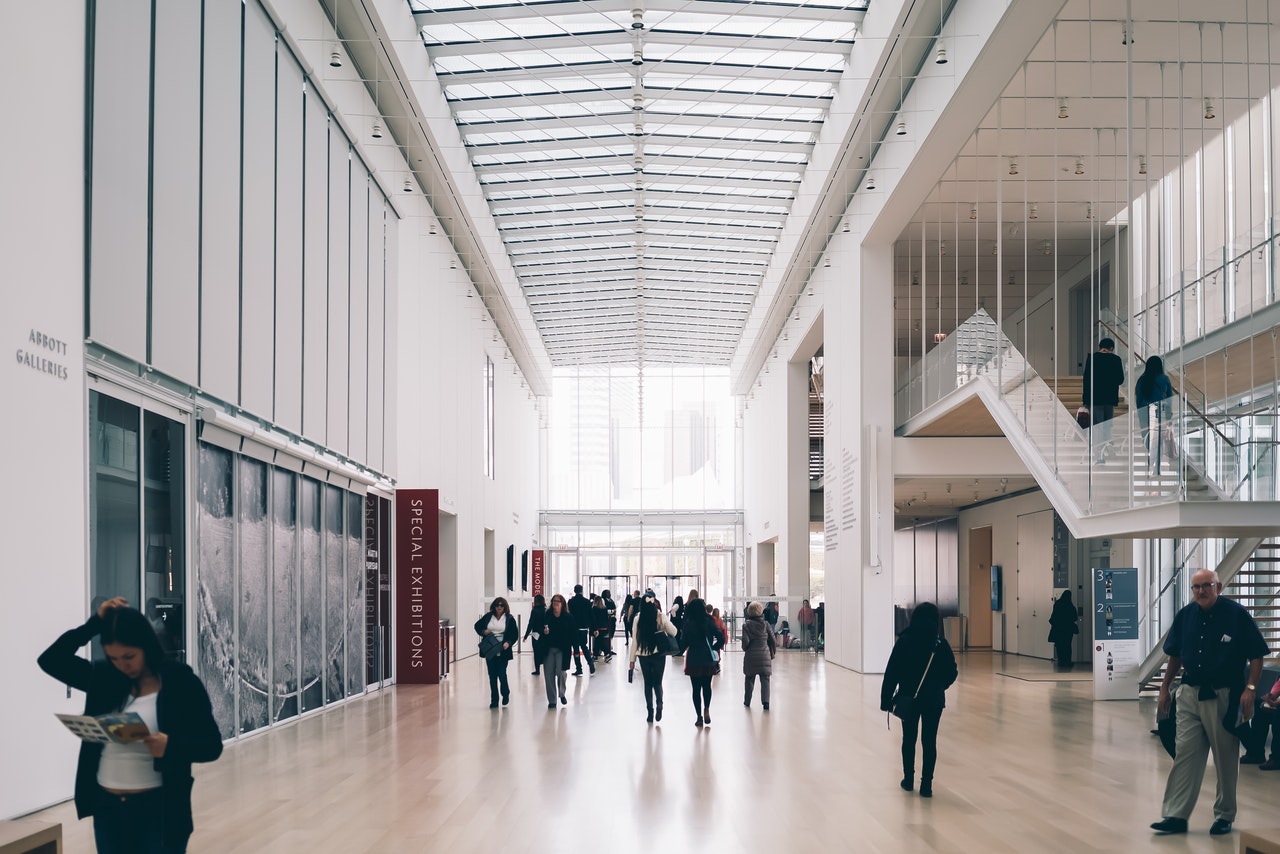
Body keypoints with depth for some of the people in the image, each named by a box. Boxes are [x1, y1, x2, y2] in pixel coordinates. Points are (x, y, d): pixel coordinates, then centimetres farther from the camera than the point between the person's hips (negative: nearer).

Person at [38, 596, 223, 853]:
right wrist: (95, 623, -1)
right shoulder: (103, 677, 6)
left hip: (159, 810, -4)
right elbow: (50, 660, 8)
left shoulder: (181, 682, -7)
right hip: (107, 808, 5)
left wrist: (170, 746, -27)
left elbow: (212, 745, -7)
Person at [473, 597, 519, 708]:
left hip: (502, 652, -3)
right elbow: (477, 625, 18)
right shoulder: (488, 617, 5)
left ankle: (506, 694, 23)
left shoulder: (509, 619, -1)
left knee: (502, 674, -6)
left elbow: (515, 634, 0)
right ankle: (494, 701, 15)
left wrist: (508, 643, -17)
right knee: (492, 676, 6)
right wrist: (483, 632, -2)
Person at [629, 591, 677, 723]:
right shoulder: (661, 618, -9)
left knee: (648, 683, 12)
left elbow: (635, 641, -4)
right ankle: (659, 704, -11)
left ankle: (650, 711, 10)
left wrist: (632, 659, 3)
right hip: (659, 654, -1)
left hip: (643, 655, 1)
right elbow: (674, 632, -3)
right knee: (657, 682, 12)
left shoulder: (638, 619, -7)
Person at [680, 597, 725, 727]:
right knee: (707, 686, 20)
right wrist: (713, 648, 10)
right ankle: (707, 710, 1)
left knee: (696, 689, 6)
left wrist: (680, 651, 11)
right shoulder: (709, 621, -2)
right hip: (709, 659, 2)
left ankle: (699, 717, 6)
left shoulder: (689, 624, -8)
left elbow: (684, 642, -9)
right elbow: (721, 638, -5)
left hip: (694, 660, -2)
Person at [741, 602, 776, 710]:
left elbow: (745, 641, -13)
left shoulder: (746, 625, -6)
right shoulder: (765, 624, 0)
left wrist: (745, 648, 9)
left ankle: (747, 701, 24)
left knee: (749, 679, 15)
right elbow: (772, 640, 2)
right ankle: (765, 701, -14)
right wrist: (772, 653, 15)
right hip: (765, 655, 0)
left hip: (751, 656, 0)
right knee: (765, 679, 1)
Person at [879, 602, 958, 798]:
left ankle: (908, 779, 23)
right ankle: (926, 784, 4)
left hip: (909, 699, 0)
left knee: (909, 739, 15)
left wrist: (886, 699, -7)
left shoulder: (904, 642, -11)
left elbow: (891, 673, -12)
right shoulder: (940, 644, -8)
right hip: (934, 700, 0)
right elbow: (951, 673, -1)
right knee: (929, 741, 6)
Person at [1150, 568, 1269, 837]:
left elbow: (1256, 655, -8)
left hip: (1224, 696, -4)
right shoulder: (1185, 616, 4)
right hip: (1190, 694, 4)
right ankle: (1176, 815, 2)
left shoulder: (1237, 614, -9)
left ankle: (1224, 815, 20)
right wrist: (1165, 687, 15)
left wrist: (1250, 688, -16)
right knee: (1185, 754, 1)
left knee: (1226, 759, 7)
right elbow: (1175, 655, 16)